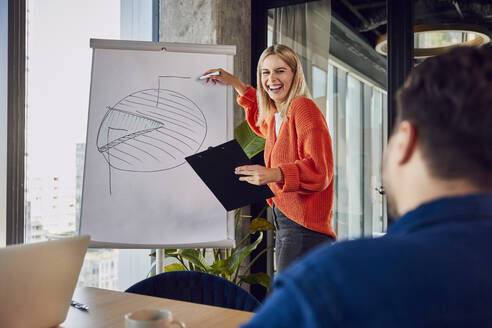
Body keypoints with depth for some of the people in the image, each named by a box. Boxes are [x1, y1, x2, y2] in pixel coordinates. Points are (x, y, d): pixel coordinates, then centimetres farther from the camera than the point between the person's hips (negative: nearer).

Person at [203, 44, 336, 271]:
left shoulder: (303, 108, -11)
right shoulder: (276, 115, 16)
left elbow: (320, 169, -18)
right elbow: (263, 124, 43)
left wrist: (275, 174, -32)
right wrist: (235, 84, 38)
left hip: (305, 226, -9)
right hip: (284, 221, 9)